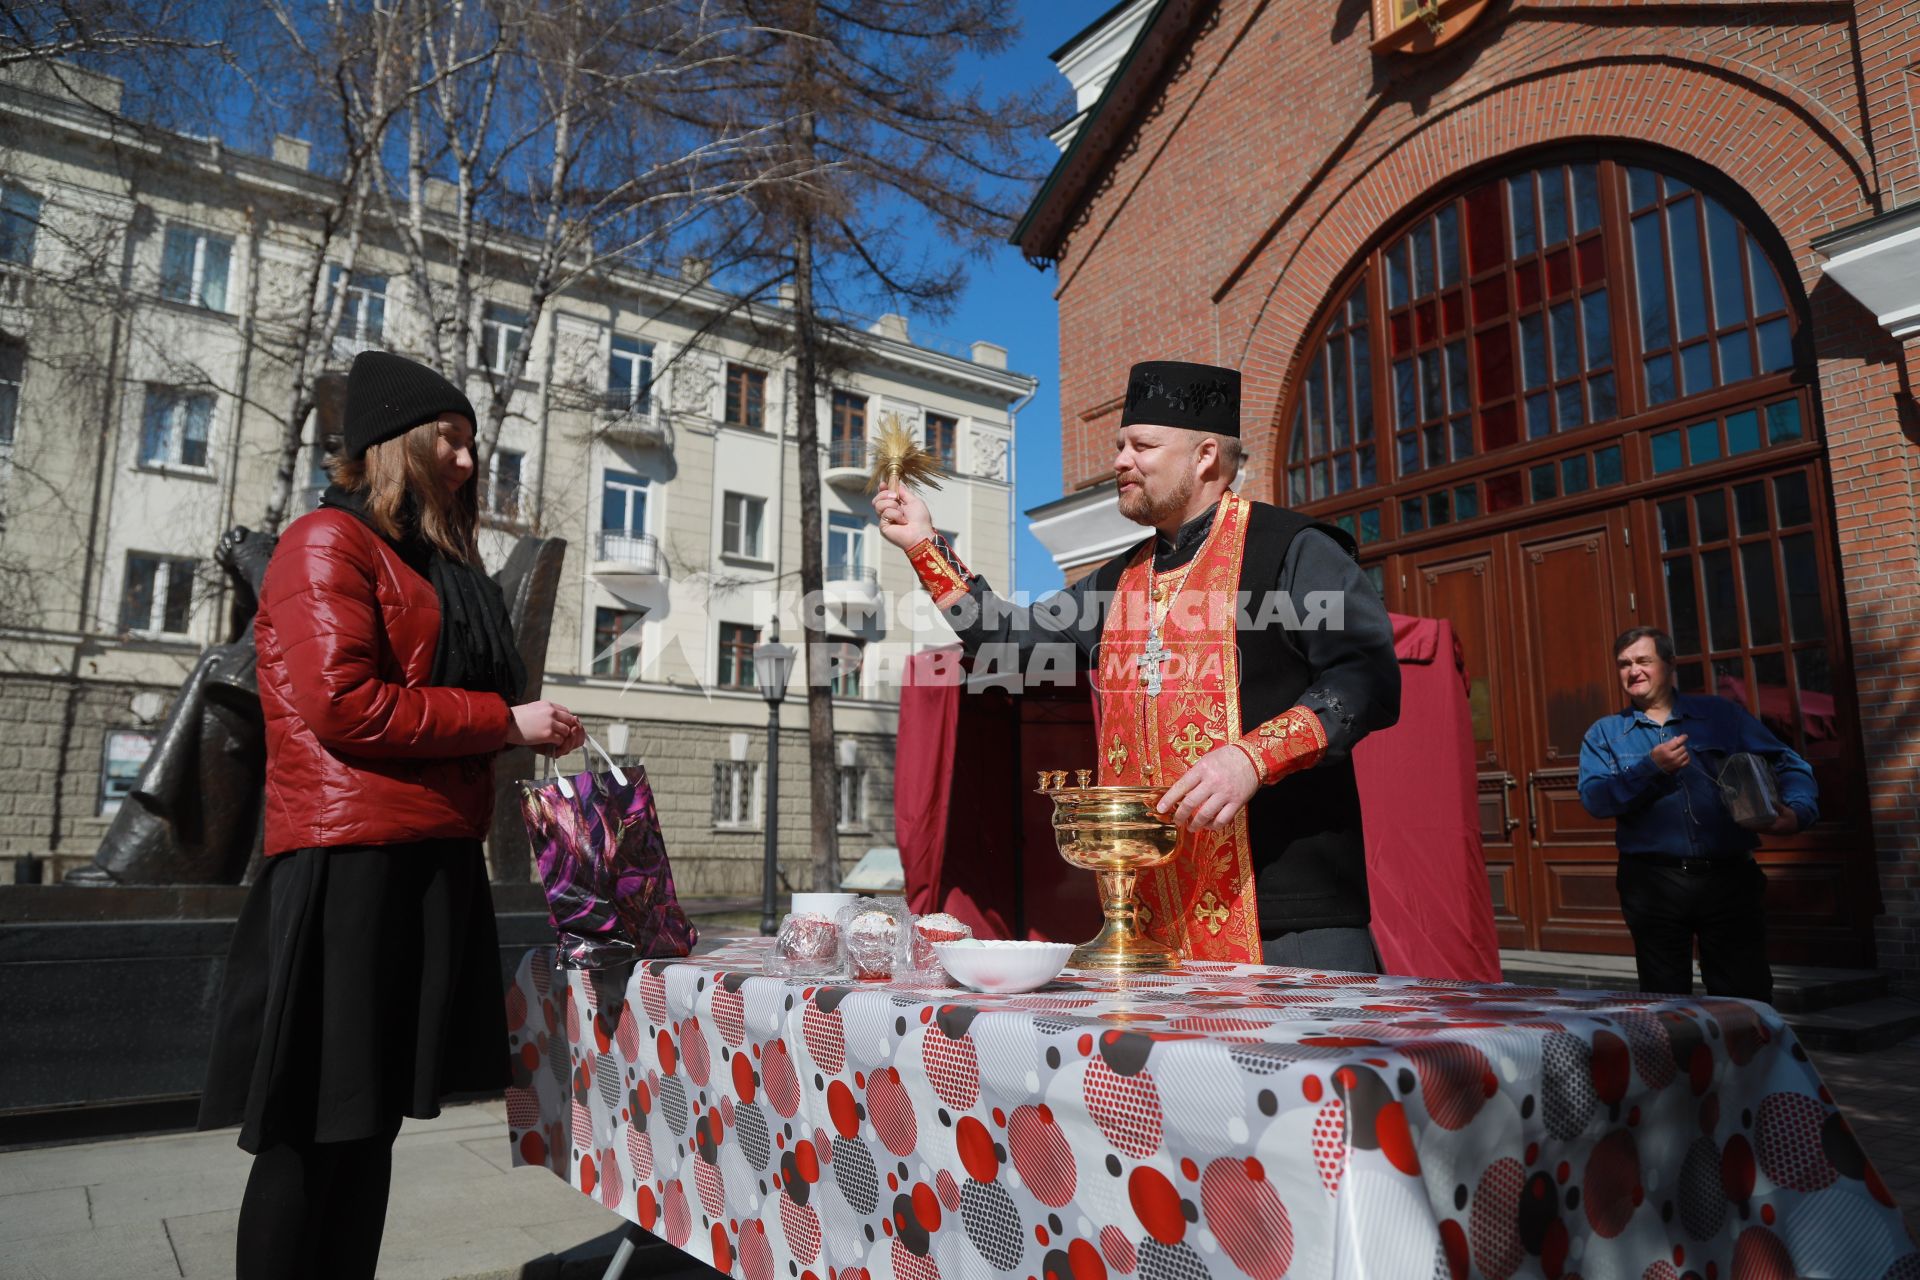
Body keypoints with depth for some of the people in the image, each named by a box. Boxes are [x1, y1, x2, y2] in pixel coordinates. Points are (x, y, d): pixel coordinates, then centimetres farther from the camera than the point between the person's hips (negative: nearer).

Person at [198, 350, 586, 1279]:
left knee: (372, 1119, 13)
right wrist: (505, 720, -11)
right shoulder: (328, 543, -5)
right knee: (314, 1129, -2)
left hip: (431, 863, 9)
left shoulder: (430, 565, 22)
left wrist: (529, 735, 7)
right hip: (352, 866, -9)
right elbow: (342, 706, -16)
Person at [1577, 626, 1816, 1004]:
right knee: (1666, 1004, 8)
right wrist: (1652, 768, -19)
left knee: (1747, 1000, 2)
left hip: (1729, 877, 0)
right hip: (1653, 884, 0)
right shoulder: (1604, 734, 9)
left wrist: (1797, 810, -13)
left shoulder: (1722, 715, 11)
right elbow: (1594, 798, -7)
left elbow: (1788, 764, 6)